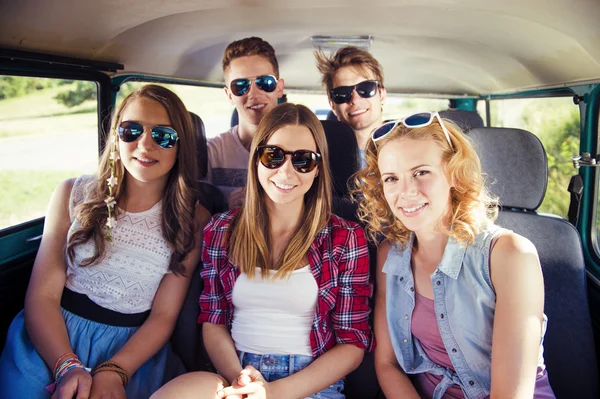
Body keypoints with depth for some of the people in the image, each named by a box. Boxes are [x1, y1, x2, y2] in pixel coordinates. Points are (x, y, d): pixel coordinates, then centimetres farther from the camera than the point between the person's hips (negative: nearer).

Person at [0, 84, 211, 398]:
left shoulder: (194, 220, -2)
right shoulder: (73, 195, 1)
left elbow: (163, 315, -4)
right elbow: (43, 294, -4)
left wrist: (114, 373, -18)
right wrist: (67, 367, -18)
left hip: (132, 349, 0)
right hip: (48, 343, 1)